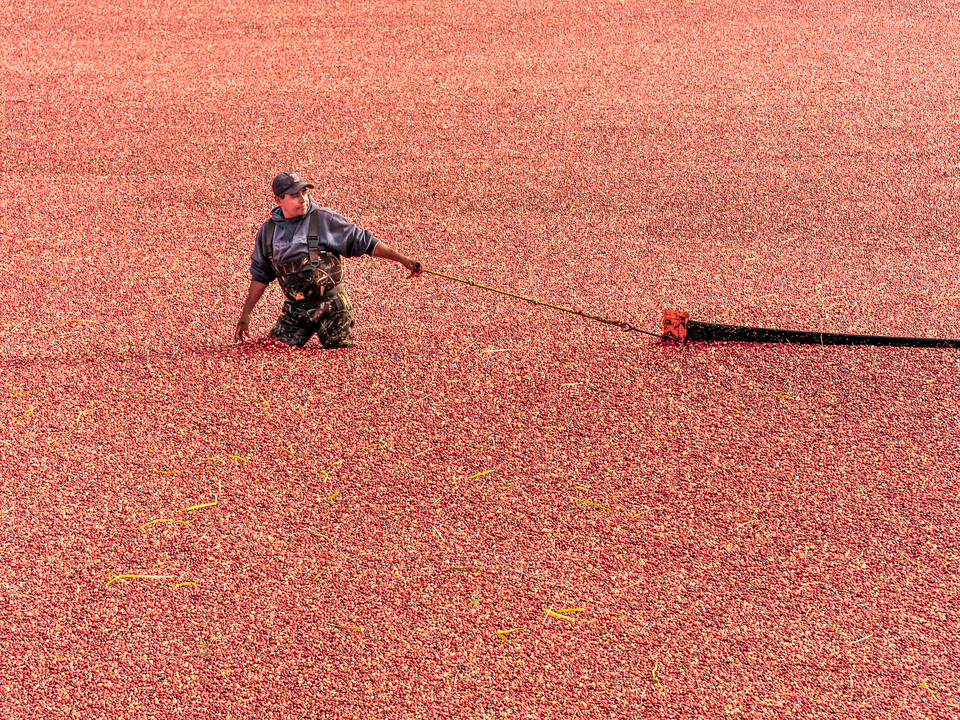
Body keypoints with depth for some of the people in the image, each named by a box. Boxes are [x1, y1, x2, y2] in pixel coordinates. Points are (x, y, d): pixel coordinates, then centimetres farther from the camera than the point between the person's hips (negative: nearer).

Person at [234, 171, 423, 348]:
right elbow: (261, 275, 16)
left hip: (332, 308, -3)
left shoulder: (325, 219, -6)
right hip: (296, 310, 3)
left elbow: (365, 242, -3)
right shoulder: (267, 231, 6)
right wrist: (245, 315, 13)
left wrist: (403, 260, -9)